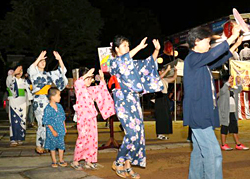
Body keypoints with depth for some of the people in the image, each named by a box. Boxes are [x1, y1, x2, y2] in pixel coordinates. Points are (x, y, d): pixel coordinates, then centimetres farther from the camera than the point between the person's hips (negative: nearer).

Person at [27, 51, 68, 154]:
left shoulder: (49, 74, 19)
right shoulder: (34, 74, 5)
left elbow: (62, 71, 15)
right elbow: (30, 70, -19)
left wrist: (59, 59, 1)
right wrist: (39, 58, -26)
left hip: (50, 100, 5)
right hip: (39, 101, -5)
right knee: (42, 124, -10)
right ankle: (39, 146, 1)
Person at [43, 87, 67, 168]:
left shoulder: (59, 106, 2)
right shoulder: (48, 109, -16)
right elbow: (47, 122, -14)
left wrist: (64, 128, 11)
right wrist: (53, 131, -15)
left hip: (61, 130, 5)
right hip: (52, 131, -5)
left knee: (61, 145, 10)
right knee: (52, 146, 9)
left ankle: (61, 160, 25)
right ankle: (54, 161, 23)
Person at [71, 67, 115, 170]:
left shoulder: (91, 89, 15)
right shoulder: (79, 88, -5)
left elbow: (100, 89, 24)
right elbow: (76, 83, -26)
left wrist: (102, 79, 10)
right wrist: (86, 75, -32)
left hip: (92, 118, 7)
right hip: (83, 118, -7)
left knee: (92, 139, 7)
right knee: (83, 139, -9)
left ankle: (88, 162, 16)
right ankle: (75, 161, 3)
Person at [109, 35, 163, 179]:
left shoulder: (132, 63, 17)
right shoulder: (114, 62, -2)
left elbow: (149, 62, 14)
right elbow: (122, 60, -24)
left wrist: (157, 50, -1)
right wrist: (139, 47, -26)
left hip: (134, 101, 7)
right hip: (123, 102, -7)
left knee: (138, 133, 3)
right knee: (132, 133, -14)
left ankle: (128, 166, 13)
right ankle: (118, 163, 4)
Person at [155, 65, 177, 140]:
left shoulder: (165, 80, 18)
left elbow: (173, 78, 16)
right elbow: (160, 77, -24)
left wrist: (175, 71, 3)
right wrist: (167, 69, -27)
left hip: (165, 98, 8)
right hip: (159, 98, -8)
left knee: (166, 117, 7)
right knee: (160, 117, -9)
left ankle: (161, 133, 12)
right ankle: (159, 134, -6)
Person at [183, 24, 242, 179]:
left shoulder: (202, 61, 18)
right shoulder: (192, 59, -11)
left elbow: (218, 61, 32)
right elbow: (213, 54, -26)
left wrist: (235, 46, 25)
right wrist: (233, 37, -19)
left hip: (203, 114, 10)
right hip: (198, 114, -10)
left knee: (199, 152, 14)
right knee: (213, 153, -12)